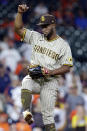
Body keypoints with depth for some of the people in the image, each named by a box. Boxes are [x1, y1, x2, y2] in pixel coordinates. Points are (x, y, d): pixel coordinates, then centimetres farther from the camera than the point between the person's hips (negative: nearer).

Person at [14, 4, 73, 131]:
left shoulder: (63, 45, -1)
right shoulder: (36, 37, 9)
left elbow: (67, 67, -4)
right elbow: (18, 29, 5)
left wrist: (51, 72, -19)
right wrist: (20, 13, -9)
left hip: (50, 82, -2)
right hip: (34, 78, 2)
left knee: (47, 114, -9)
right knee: (26, 82, -36)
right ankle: (26, 111, -38)